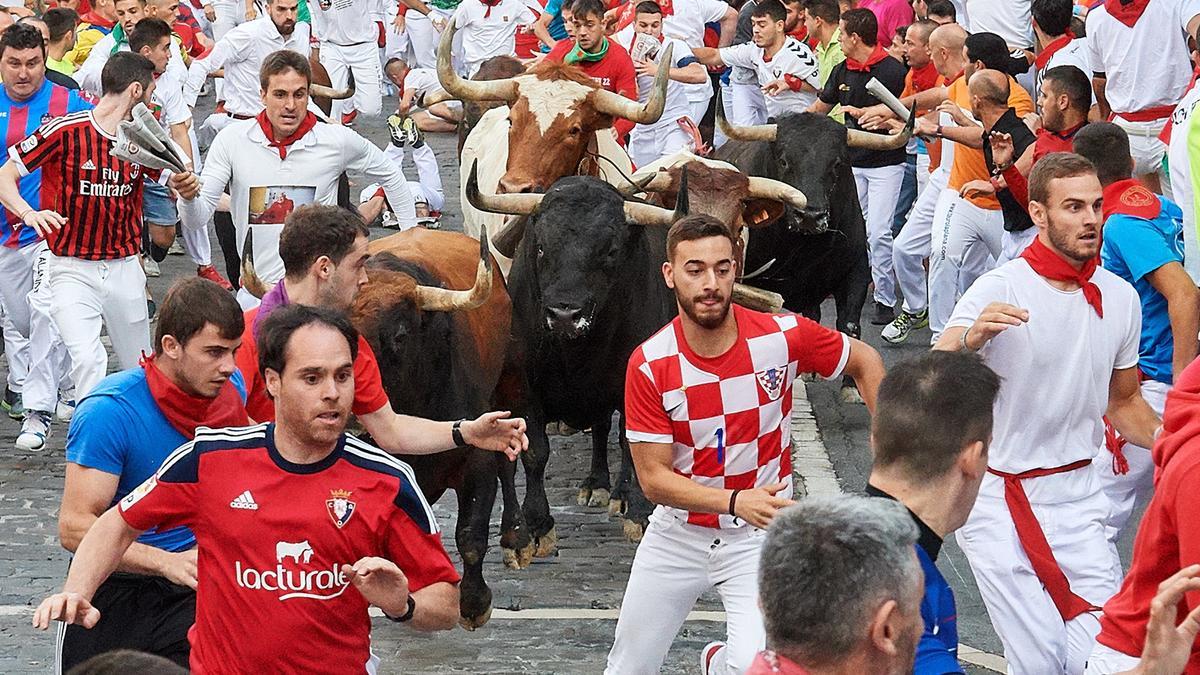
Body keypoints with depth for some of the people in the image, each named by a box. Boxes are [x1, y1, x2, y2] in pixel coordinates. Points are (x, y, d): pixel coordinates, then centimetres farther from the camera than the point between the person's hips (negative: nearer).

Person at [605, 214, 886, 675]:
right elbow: (653, 477, -15)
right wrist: (736, 503, -30)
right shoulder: (649, 366, -16)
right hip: (678, 531, 1)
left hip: (760, 535, -1)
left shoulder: (783, 336, -15)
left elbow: (864, 362, 4)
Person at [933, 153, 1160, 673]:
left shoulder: (1120, 297, 3)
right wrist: (970, 338, -45)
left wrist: (1164, 436, -5)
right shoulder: (999, 290, -13)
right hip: (997, 500, -4)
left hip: (1078, 497, 4)